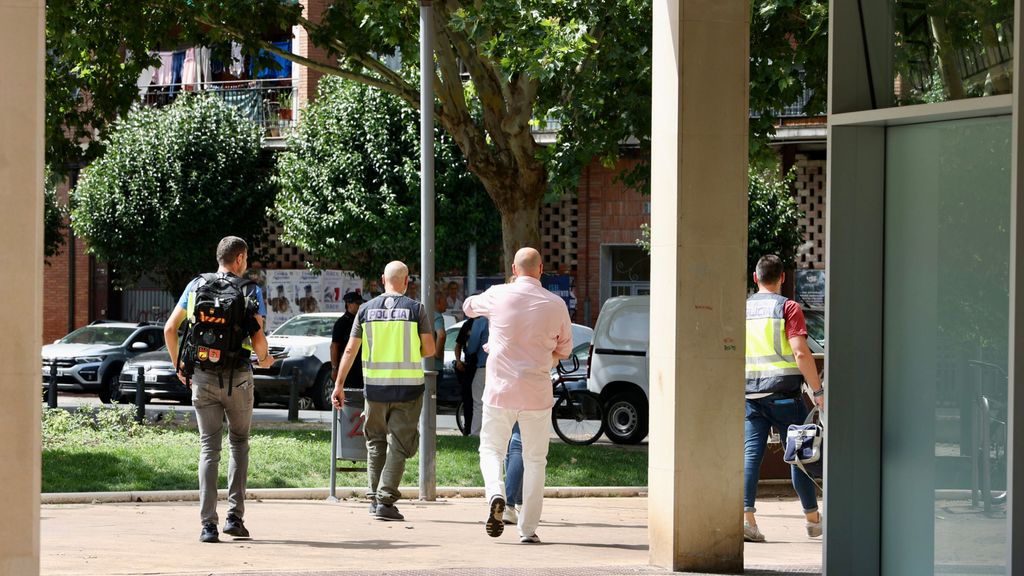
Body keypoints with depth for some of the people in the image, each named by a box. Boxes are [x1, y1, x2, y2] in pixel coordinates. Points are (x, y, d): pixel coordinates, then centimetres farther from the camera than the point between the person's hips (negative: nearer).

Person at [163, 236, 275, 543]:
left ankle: (208, 524, -5)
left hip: (202, 378, 2)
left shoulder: (196, 286, 7)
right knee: (239, 442, 15)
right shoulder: (251, 291, -2)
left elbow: (169, 328, 5)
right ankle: (235, 516, 7)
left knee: (209, 448, 4)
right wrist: (265, 358, 12)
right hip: (238, 378, -2)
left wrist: (178, 366, 18)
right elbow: (257, 339, -10)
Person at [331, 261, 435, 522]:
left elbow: (350, 350, 4)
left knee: (376, 441, 17)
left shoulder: (366, 309, 3)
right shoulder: (416, 309, -3)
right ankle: (385, 500, -9)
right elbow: (429, 349, -3)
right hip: (408, 386, -2)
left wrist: (339, 385, 8)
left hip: (375, 385, 2)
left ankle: (375, 498, 17)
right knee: (399, 444, 1)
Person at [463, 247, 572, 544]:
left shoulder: (498, 296, -4)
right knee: (534, 460, 10)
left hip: (500, 390, -1)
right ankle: (528, 528, 7)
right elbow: (564, 349, 10)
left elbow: (469, 307, 18)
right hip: (537, 394, 1)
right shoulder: (556, 304, -2)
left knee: (491, 450, 13)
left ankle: (495, 494, -17)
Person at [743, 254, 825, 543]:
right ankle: (813, 519, 16)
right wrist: (818, 391, -10)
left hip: (750, 392, 4)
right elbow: (800, 352, -13)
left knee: (751, 453, -1)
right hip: (783, 390, -4)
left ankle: (746, 517, -14)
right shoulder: (788, 308, -4)